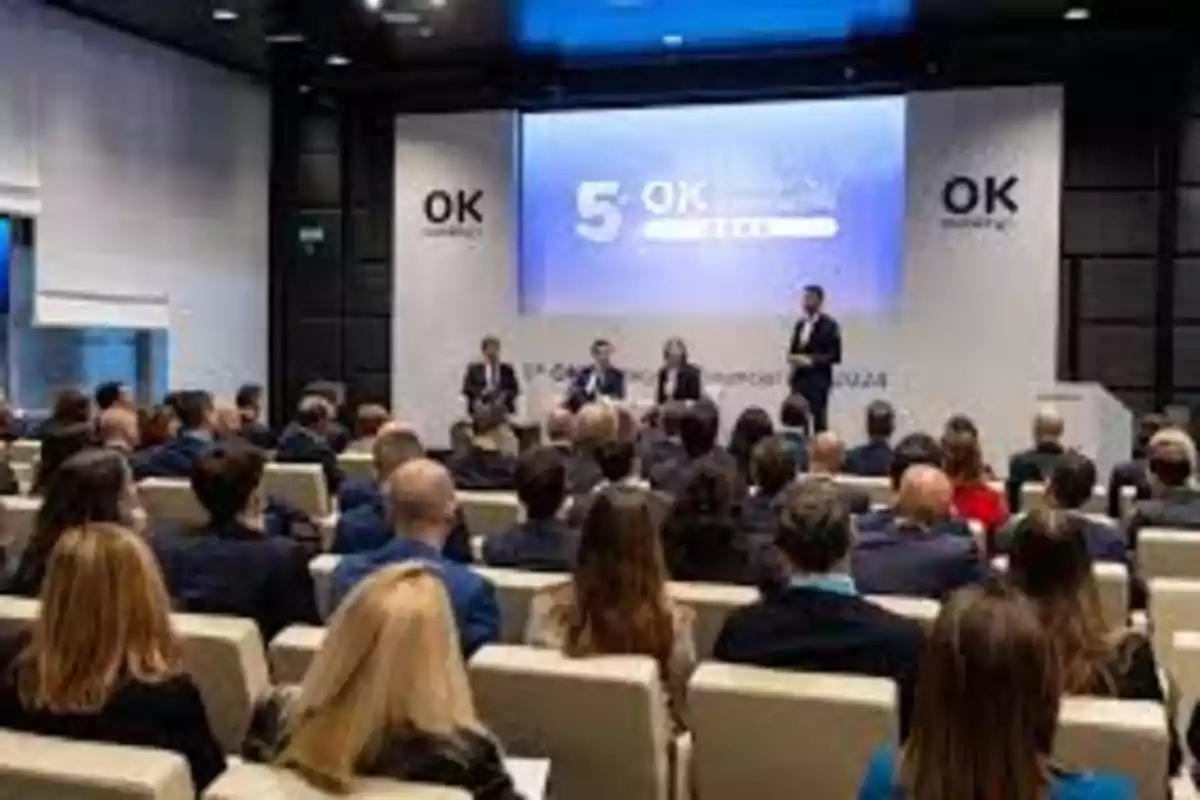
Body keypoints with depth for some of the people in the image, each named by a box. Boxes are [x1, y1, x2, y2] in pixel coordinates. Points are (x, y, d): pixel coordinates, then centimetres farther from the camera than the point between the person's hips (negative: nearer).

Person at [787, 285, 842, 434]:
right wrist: (793, 357, -1)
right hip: (799, 379, 6)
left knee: (819, 421, -1)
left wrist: (811, 360, -19)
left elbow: (835, 356, -10)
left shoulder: (829, 325, -6)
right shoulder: (800, 324, 14)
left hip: (818, 380, -6)